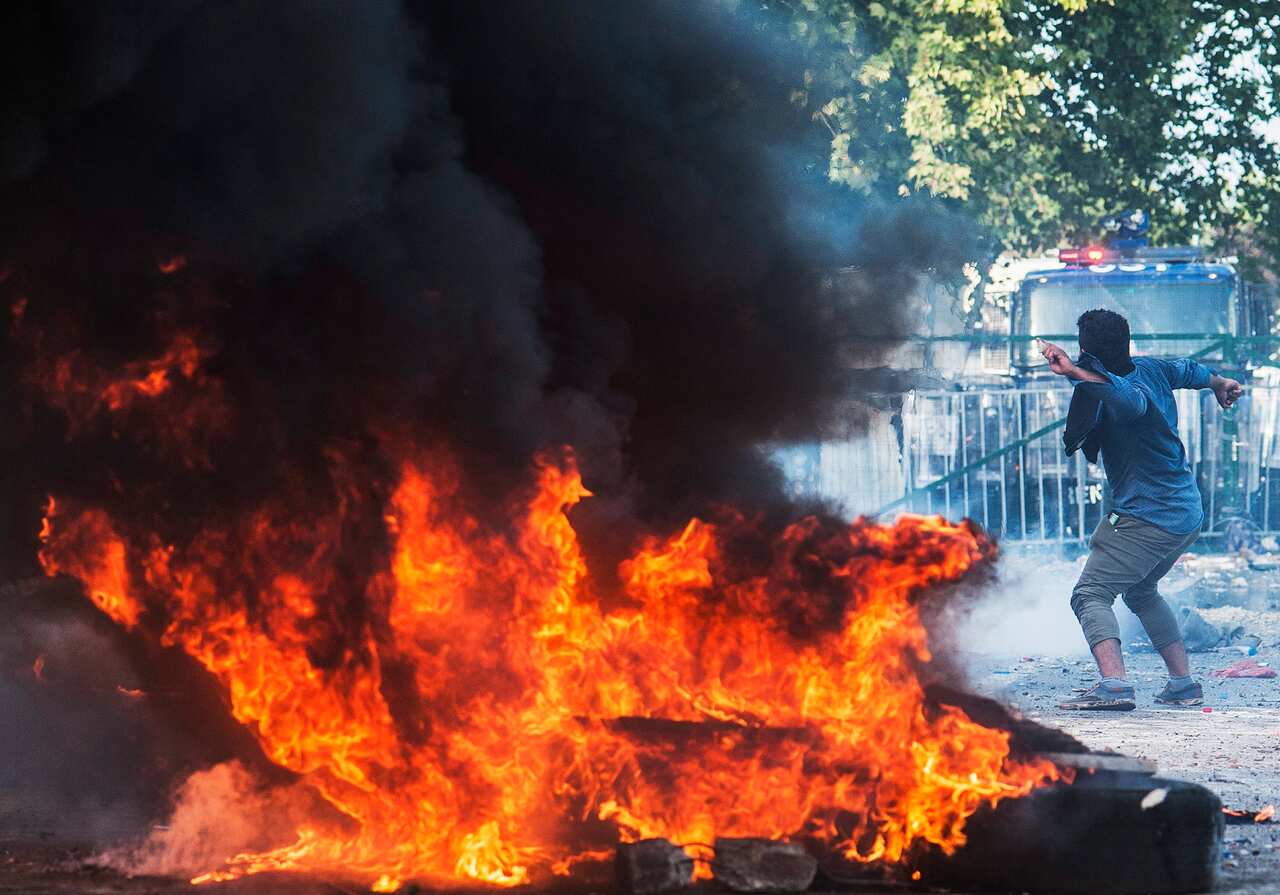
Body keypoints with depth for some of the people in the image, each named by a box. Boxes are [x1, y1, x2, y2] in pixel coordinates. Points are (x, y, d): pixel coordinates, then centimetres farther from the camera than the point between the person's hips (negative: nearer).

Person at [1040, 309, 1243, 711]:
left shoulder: (1104, 399, -22)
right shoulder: (1151, 368, 4)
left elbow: (1128, 398, -48)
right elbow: (1190, 370, 26)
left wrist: (1074, 372, -51)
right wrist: (1221, 384, 47)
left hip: (1147, 520, -10)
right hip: (1188, 515, 10)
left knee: (1091, 595, -15)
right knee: (1141, 591, 29)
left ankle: (1114, 683, -36)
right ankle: (1183, 683, 25)